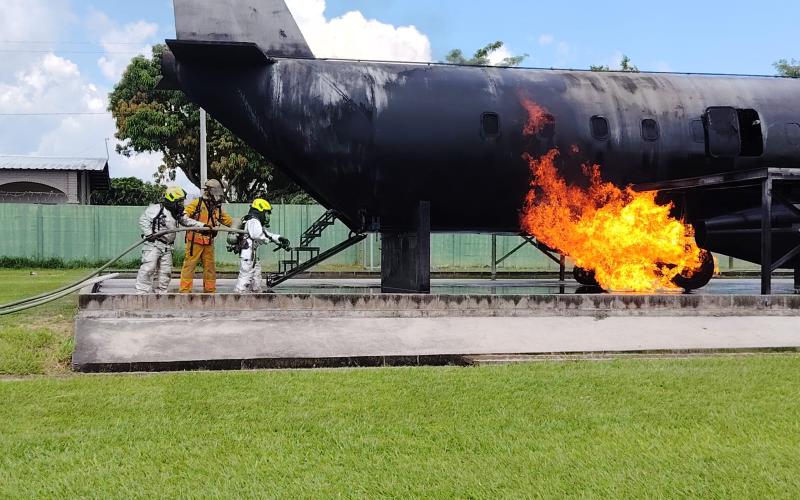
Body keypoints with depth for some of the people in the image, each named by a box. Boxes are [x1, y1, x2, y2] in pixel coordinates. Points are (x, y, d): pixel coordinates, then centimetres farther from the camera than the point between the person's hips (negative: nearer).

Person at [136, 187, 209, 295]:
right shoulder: (156, 209, -7)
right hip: (153, 244, -8)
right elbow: (143, 220, -9)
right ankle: (141, 291, -12)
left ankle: (160, 292, 16)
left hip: (167, 247, 8)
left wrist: (203, 226, 8)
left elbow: (187, 221, 19)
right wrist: (148, 233, -20)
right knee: (148, 267, -14)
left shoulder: (177, 214, 17)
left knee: (165, 271, 7)